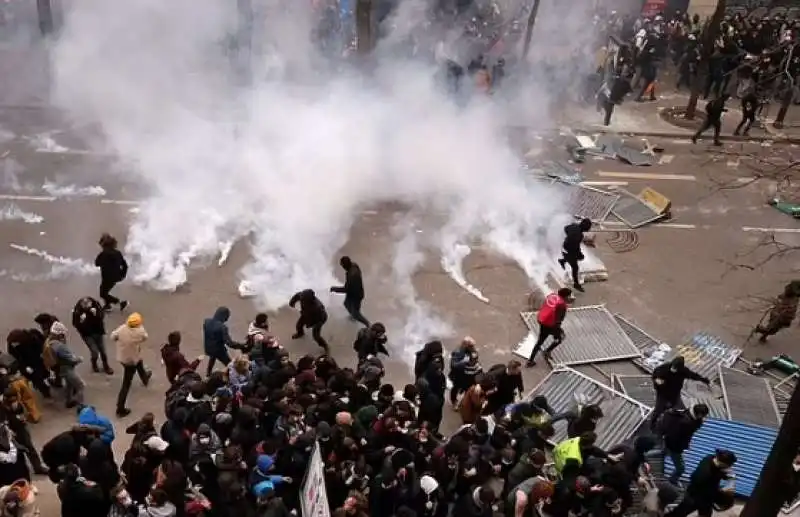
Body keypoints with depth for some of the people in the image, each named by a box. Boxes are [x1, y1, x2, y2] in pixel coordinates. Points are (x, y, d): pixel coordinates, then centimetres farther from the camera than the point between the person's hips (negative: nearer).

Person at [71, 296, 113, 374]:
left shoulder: (95, 304, -17)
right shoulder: (77, 310, -21)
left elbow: (102, 315, -9)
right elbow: (75, 324, -14)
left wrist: (96, 313, -29)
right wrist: (81, 320, -33)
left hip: (98, 331, 2)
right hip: (87, 334, -2)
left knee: (103, 350, 12)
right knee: (95, 352, -6)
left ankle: (106, 366, 37)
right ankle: (94, 365, 28)